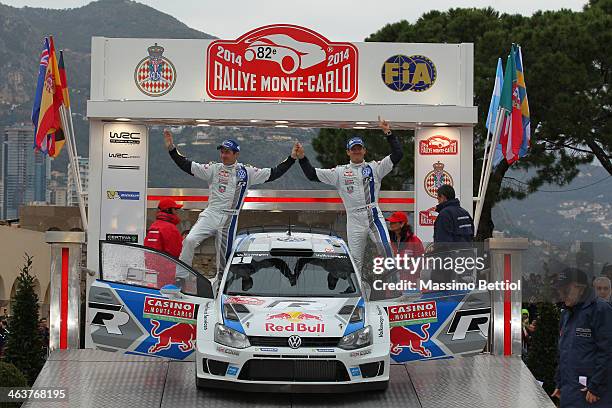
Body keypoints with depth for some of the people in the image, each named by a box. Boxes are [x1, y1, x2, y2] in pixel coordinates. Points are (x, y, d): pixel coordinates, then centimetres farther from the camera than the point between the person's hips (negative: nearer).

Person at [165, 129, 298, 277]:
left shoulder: (247, 172, 7)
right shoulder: (213, 169, 7)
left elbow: (273, 173, 6)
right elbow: (187, 166, 3)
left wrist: (291, 158, 0)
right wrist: (171, 148, -6)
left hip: (230, 219, 0)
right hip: (211, 214, 0)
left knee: (225, 256, 4)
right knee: (190, 240, -20)